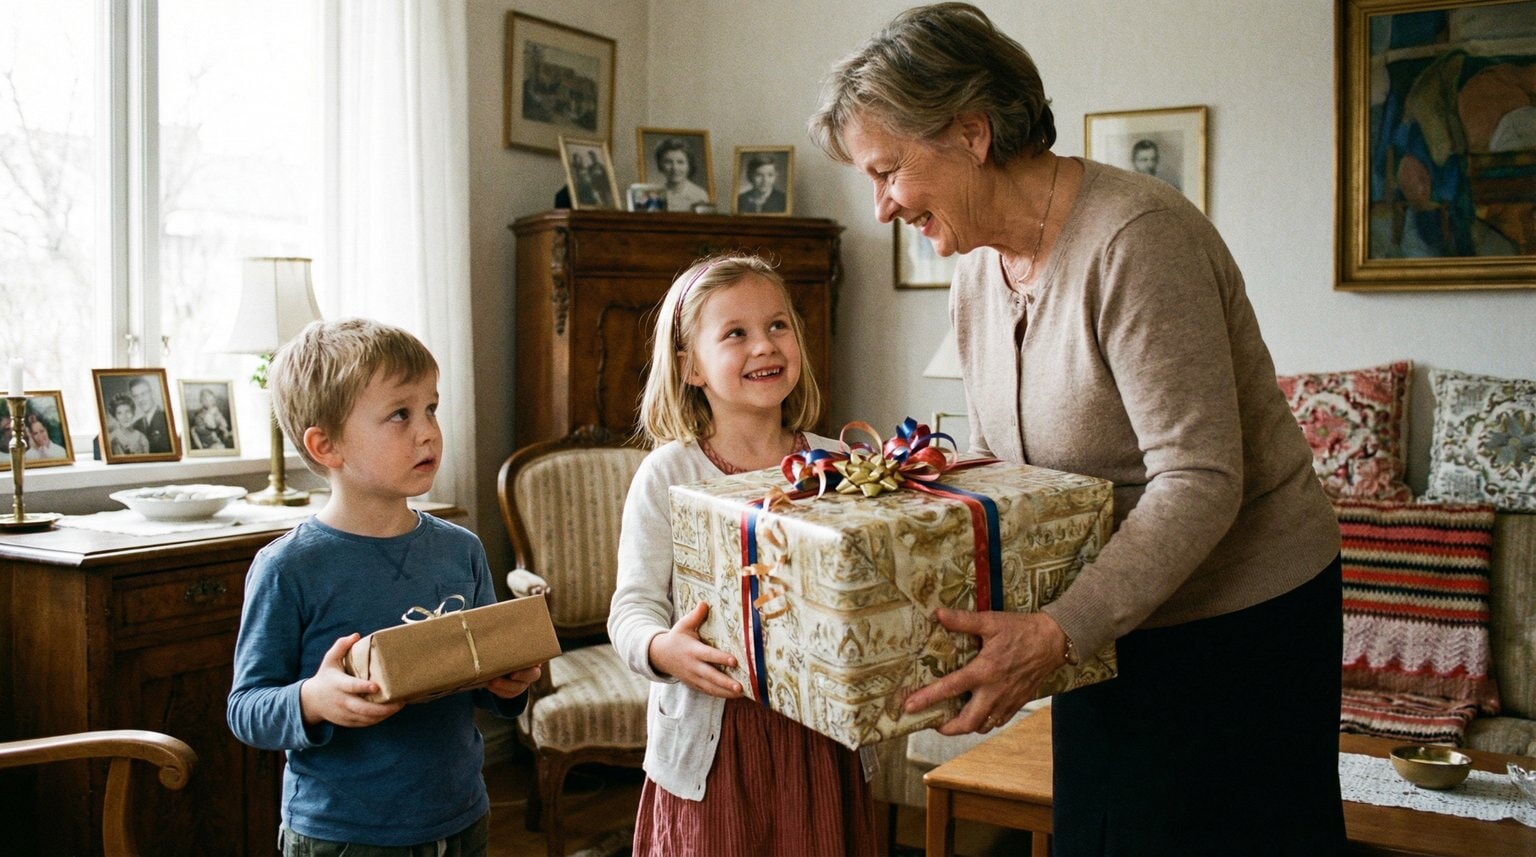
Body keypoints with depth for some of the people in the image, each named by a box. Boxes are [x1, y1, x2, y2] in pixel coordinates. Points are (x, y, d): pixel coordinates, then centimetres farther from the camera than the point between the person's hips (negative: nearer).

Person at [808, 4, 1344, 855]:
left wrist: (1058, 631, -36)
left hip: (1240, 619, -7)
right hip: (1106, 621, 7)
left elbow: (1199, 480, -28)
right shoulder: (976, 271, 2)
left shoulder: (1134, 239, -24)